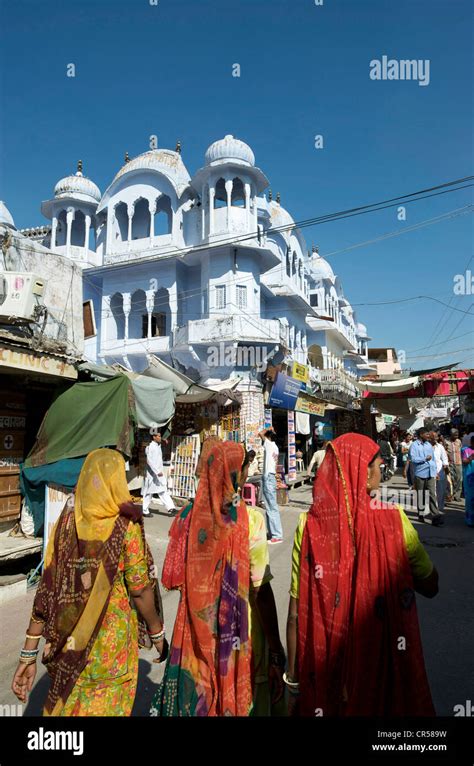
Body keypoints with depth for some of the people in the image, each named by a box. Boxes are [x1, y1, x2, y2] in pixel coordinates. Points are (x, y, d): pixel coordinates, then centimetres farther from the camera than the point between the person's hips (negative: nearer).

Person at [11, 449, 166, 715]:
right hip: (112, 640, -4)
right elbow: (140, 590, -13)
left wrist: (29, 653, -1)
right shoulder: (127, 526, -16)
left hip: (69, 643, 4)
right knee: (106, 706, 18)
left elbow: (47, 588, -6)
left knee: (64, 705, 27)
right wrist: (158, 634, 2)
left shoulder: (66, 521, -6)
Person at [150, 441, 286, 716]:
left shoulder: (190, 515, -9)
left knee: (197, 697, 23)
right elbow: (261, 591, -18)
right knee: (241, 698, 19)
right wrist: (276, 650, -7)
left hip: (196, 632, 4)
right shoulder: (250, 519, -21)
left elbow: (177, 578, -1)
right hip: (239, 636, -3)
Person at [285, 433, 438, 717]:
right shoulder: (394, 520, -18)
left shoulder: (309, 525, -16)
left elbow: (295, 613, -11)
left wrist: (293, 677, 1)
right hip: (385, 667, -1)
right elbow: (430, 587, -3)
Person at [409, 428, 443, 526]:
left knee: (433, 494, -4)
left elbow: (433, 458, 17)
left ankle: (435, 515, -6)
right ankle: (421, 514, 20)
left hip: (431, 473, 4)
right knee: (420, 495, 8)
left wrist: (435, 471, 12)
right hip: (420, 473, -4)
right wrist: (425, 459, -11)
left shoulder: (429, 445, 14)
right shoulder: (414, 445, -4)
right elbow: (413, 458, -15)